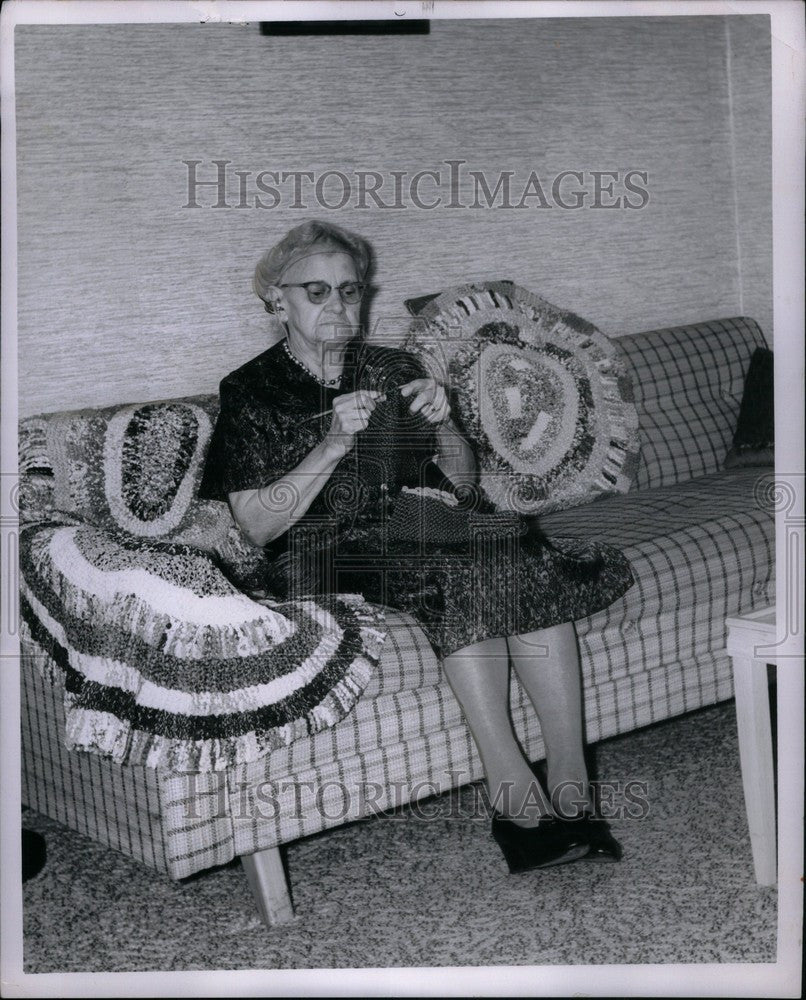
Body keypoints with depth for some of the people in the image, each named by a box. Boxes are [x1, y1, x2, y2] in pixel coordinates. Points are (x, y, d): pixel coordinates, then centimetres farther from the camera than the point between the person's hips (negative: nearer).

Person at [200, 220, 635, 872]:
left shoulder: (396, 370, 18)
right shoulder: (250, 392, 5)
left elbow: (464, 485, 16)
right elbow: (257, 526, -6)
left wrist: (443, 424, -5)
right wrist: (332, 446, -16)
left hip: (422, 528, 5)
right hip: (324, 558, -4)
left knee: (532, 565, -26)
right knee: (463, 574, -33)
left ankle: (569, 785, -31)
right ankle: (514, 789, -34)